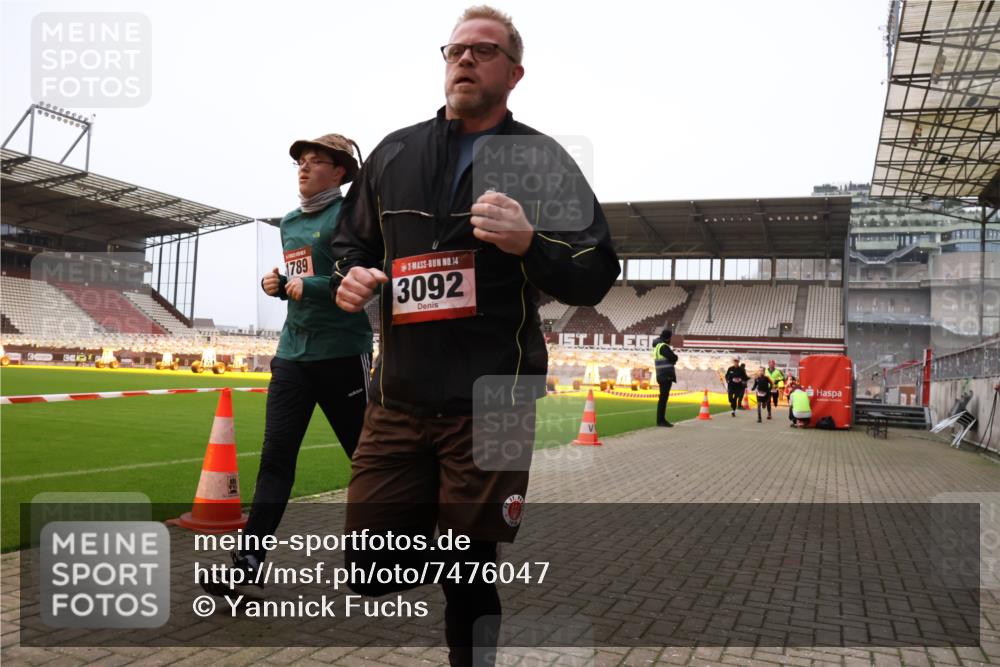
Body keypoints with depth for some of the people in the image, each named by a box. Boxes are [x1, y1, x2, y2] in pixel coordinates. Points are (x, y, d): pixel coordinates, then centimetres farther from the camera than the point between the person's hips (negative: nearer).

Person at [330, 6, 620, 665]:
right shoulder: (395, 152, 12)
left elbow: (595, 279, -3)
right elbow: (352, 241, 22)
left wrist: (529, 243, -22)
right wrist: (349, 277, -1)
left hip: (492, 402, -3)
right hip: (398, 397, 4)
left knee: (468, 577, 5)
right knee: (370, 571, 5)